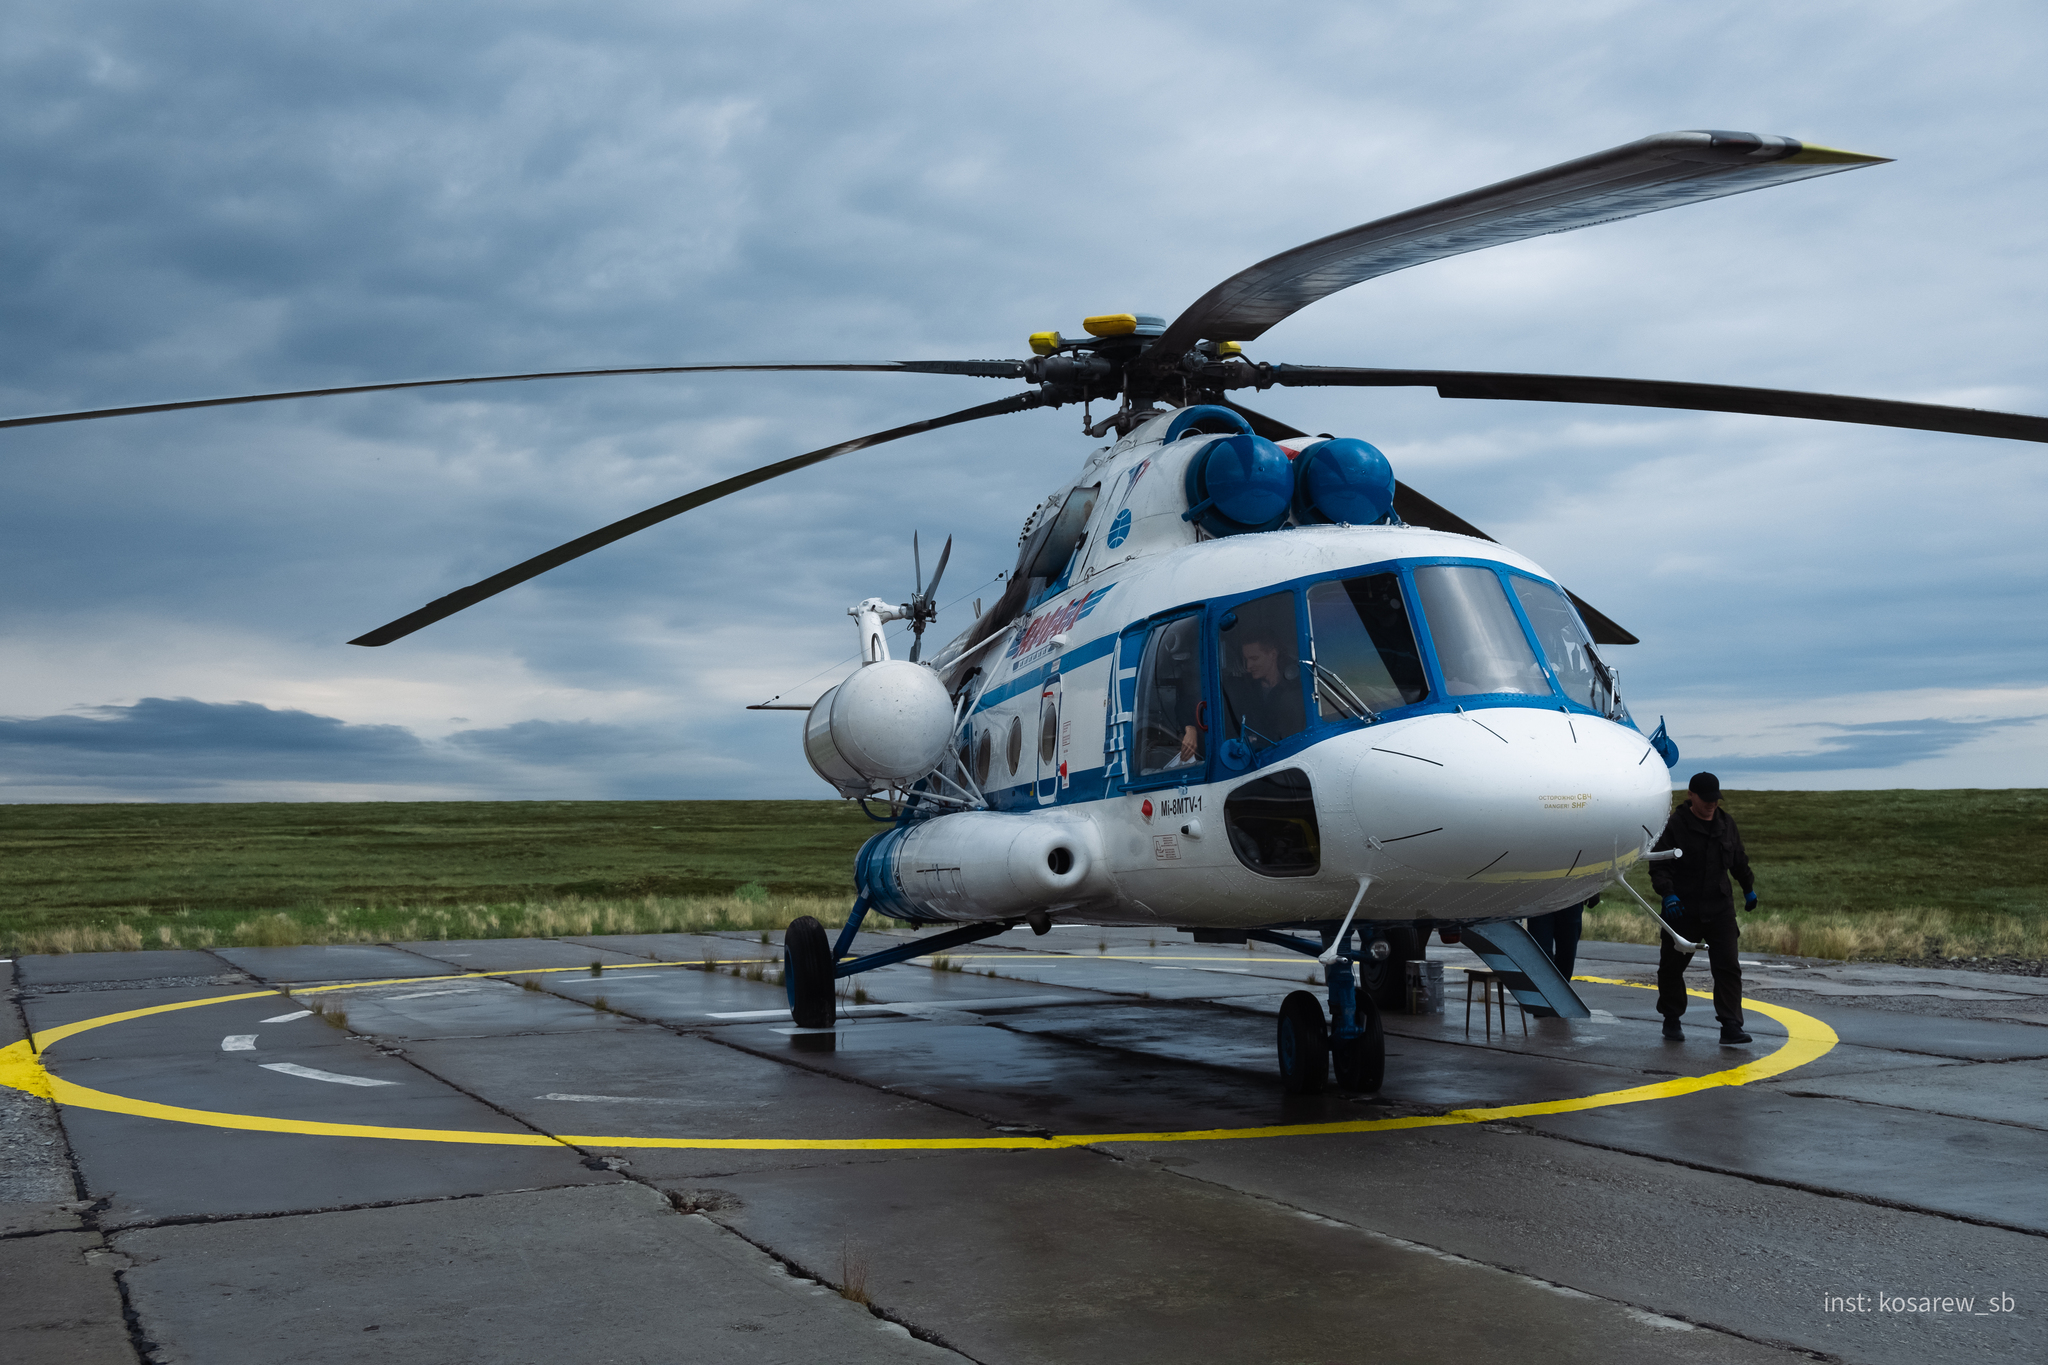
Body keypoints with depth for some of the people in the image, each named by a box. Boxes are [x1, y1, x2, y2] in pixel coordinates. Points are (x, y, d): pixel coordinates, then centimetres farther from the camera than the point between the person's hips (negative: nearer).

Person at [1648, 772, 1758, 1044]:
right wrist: (1668, 894, -24)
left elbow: (1739, 860, 23)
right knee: (1672, 965, 8)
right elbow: (1658, 865, -12)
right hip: (1682, 909, -3)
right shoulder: (1674, 825, -9)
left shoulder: (1726, 823, 8)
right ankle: (1671, 1021, 25)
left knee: (1727, 966, -6)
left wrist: (1749, 888, 25)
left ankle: (1731, 1027, -6)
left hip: (1720, 909, 3)